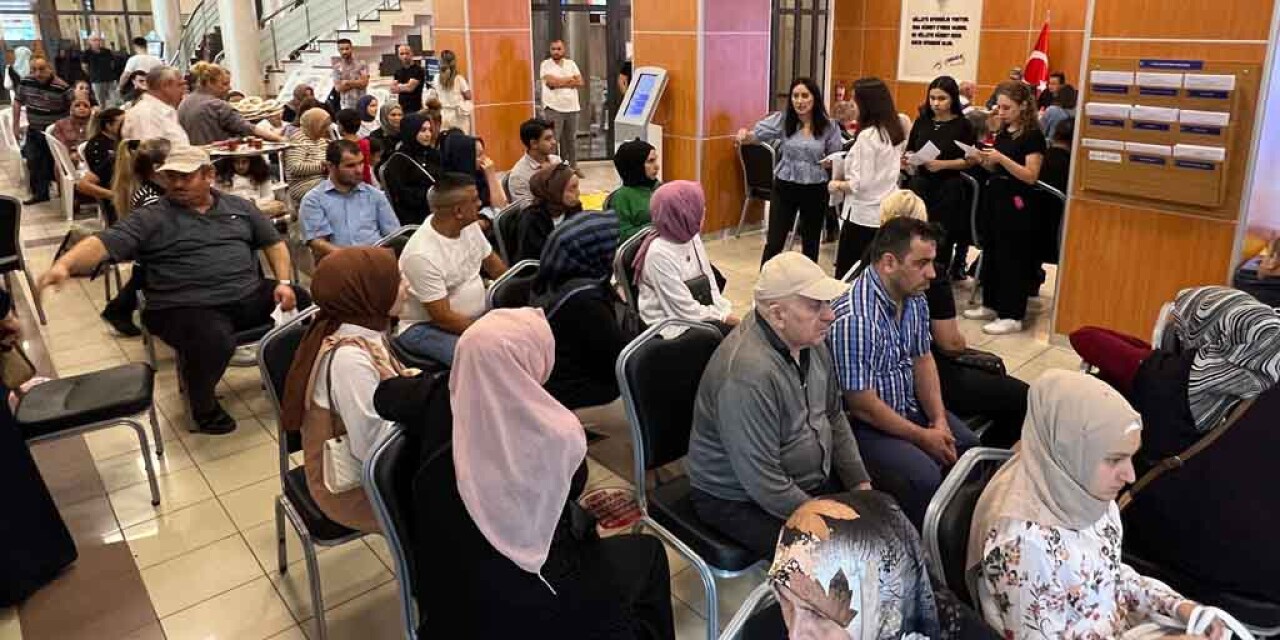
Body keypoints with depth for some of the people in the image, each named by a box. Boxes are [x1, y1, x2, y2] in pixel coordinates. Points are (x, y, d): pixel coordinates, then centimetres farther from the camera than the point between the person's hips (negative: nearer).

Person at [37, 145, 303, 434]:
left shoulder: (239, 206, 15)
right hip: (188, 307, -4)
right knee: (214, 343, -36)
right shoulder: (151, 219, 3)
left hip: (251, 295, 5)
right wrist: (64, 264, -29)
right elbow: (104, 243, -9)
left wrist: (283, 282, 2)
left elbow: (274, 243, 18)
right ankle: (203, 404, -3)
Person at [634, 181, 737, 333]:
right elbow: (685, 309, -21)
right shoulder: (659, 254, -22)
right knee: (731, 330, -21)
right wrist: (723, 316, -14)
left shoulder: (693, 238, 2)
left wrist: (725, 310, -7)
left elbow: (709, 283, 7)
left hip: (696, 317, 7)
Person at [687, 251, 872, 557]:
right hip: (742, 501, -8)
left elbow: (834, 416, 10)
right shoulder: (746, 374, -32)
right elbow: (764, 485, -28)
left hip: (812, 479, 8)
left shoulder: (810, 338, -4)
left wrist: (861, 484, 1)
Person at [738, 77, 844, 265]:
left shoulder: (828, 126, -3)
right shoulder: (782, 120, -5)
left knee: (811, 244, 14)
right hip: (785, 187, -1)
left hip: (815, 190, 1)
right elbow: (758, 133, -11)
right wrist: (745, 136, -34)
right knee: (774, 243, 1)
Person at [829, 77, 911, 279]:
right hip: (886, 213, 8)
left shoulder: (867, 136, -18)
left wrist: (837, 185, -4)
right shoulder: (894, 130, 6)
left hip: (863, 215, -8)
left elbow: (861, 184, -20)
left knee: (846, 274, 1)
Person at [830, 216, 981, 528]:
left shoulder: (915, 297, -2)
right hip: (866, 424, -9)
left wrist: (939, 421, -3)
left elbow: (922, 359, 9)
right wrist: (923, 437, -14)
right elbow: (862, 406, -24)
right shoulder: (854, 320, -30)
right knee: (924, 477, -25)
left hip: (909, 406, 9)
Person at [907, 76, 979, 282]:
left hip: (949, 188, -3)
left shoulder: (962, 125, -3)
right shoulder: (922, 121, 8)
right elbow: (910, 151, 14)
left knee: (941, 239, 2)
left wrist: (943, 164, -17)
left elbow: (972, 159, -5)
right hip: (920, 184, 3)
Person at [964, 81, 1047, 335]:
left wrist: (1001, 157, -25)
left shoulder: (1033, 135, -11)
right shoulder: (1003, 132, 11)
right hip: (995, 196, 8)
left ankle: (1012, 316, 3)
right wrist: (986, 160, -2)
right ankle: (991, 305, 25)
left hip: (1016, 202, -8)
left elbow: (1030, 176, -18)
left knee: (1012, 257, -4)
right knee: (991, 251, 13)